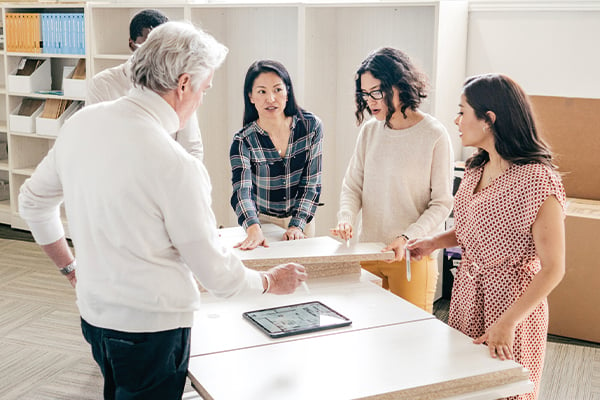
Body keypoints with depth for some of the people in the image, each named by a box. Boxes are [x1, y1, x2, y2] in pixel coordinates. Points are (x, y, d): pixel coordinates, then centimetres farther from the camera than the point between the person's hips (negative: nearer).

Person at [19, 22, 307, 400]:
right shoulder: (177, 165, -26)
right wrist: (271, 281, 3)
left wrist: (70, 266, 22)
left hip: (93, 312, 7)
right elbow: (217, 273, -16)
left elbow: (33, 201, 10)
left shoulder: (80, 123, -4)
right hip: (150, 325, -7)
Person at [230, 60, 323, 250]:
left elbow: (312, 184, -9)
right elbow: (241, 191, -28)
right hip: (262, 221, -2)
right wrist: (254, 230, -46)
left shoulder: (311, 126, -11)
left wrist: (297, 226, -20)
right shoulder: (243, 141, -15)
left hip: (302, 220, 2)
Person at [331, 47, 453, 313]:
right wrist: (346, 219, -12)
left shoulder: (434, 135, -11)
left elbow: (443, 202, -9)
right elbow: (352, 185, 8)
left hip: (413, 254, -4)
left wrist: (408, 237, -20)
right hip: (367, 250, 4)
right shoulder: (369, 131, 3)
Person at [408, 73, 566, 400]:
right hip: (467, 293, 7)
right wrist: (434, 241, 3)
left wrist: (508, 323, -26)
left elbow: (553, 269, -21)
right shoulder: (476, 169, 3)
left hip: (511, 301, -7)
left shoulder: (537, 180, -22)